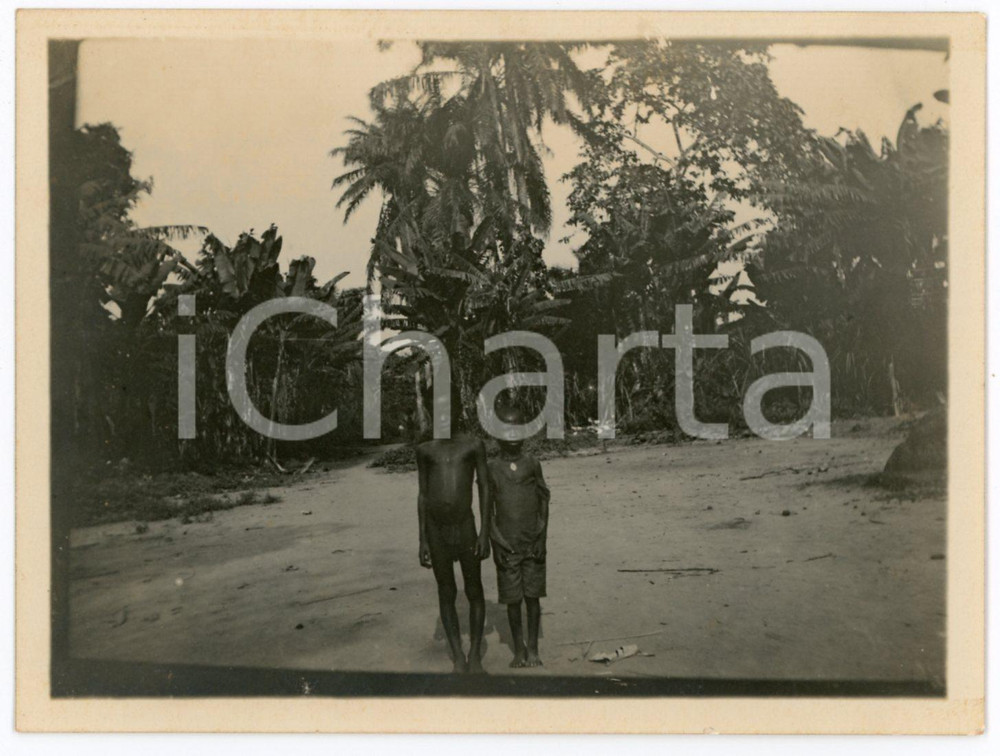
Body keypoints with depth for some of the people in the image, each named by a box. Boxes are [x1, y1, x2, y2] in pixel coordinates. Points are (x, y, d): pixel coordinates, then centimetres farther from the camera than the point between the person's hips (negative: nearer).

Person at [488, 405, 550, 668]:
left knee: (532, 596, 3)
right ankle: (518, 649, 18)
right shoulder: (492, 469, -1)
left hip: (533, 544, 0)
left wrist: (542, 538, -3)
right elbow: (488, 510, 2)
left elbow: (543, 501, 4)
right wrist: (496, 543, -4)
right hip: (507, 546, 0)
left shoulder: (532, 464, 1)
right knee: (512, 599, 4)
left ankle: (533, 648, 15)